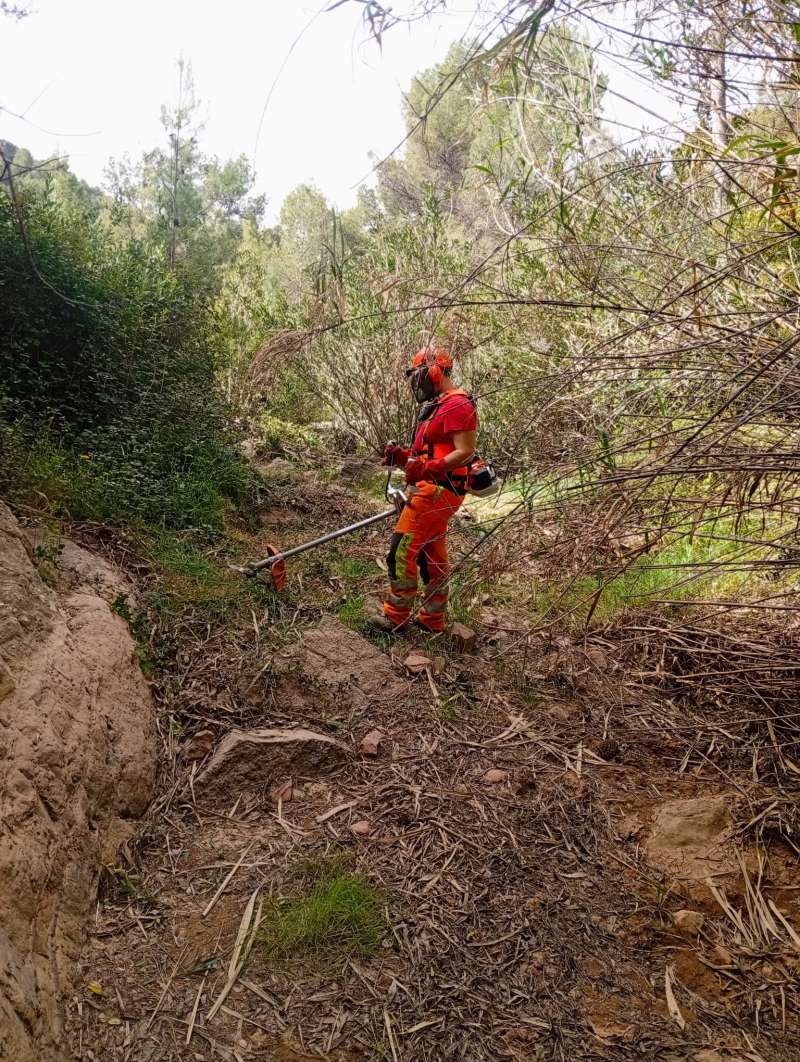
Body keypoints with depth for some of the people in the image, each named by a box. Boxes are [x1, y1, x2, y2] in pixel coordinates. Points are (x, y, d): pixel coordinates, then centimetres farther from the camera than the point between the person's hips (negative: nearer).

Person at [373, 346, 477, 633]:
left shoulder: (457, 405, -14)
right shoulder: (437, 406, 19)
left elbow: (465, 451, -21)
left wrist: (427, 468, -33)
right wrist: (402, 455, 7)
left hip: (436, 492, -11)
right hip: (433, 491, 11)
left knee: (402, 550, -8)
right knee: (432, 556, 14)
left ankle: (396, 617, 1)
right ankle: (432, 619, 23)